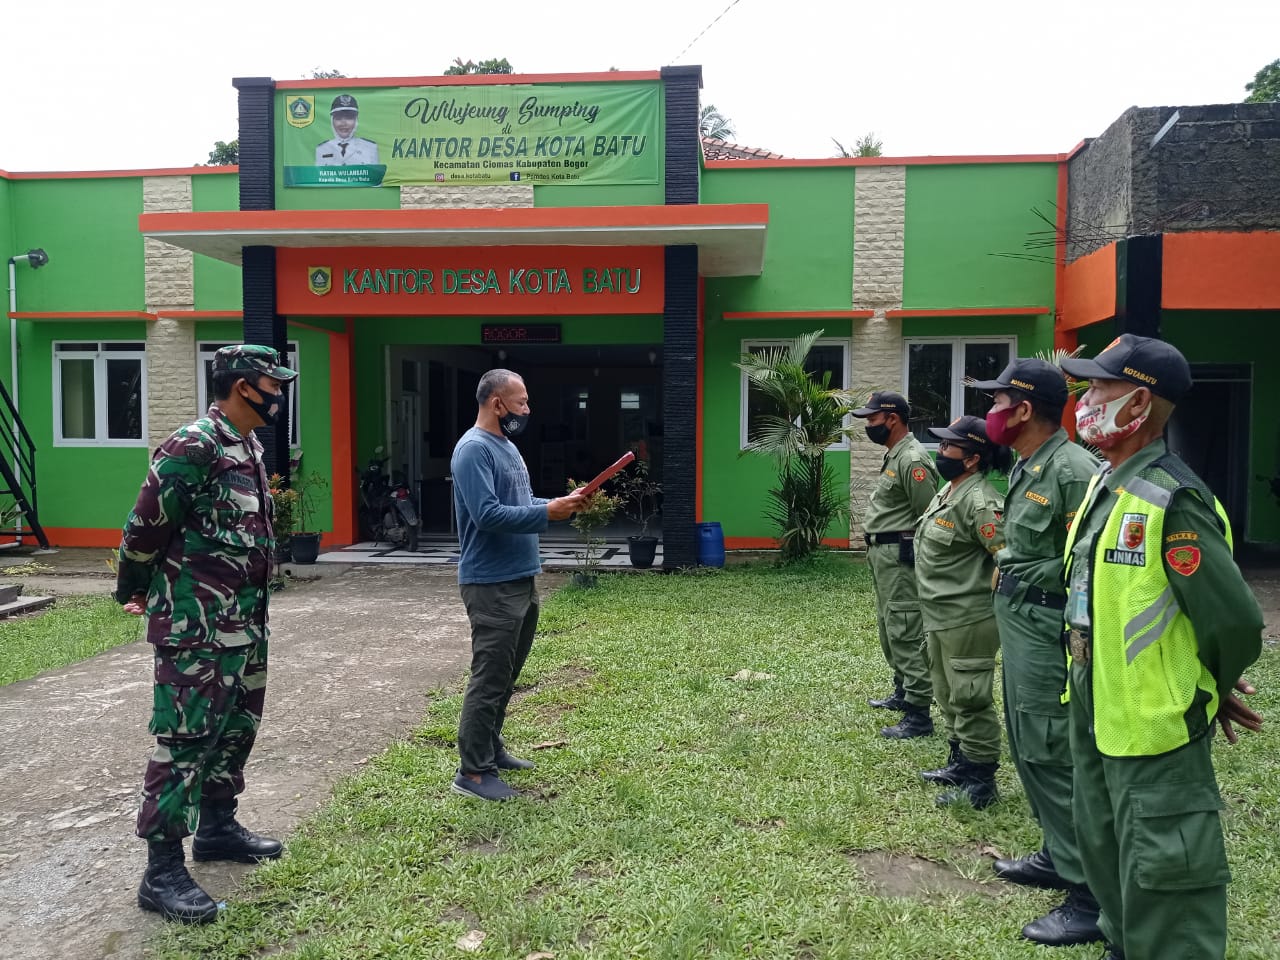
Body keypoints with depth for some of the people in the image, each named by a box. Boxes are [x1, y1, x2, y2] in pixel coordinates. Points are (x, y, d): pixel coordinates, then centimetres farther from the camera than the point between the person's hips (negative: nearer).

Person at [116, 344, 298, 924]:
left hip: (245, 621, 9)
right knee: (185, 739, -2)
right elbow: (146, 526, -13)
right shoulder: (193, 447, -18)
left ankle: (217, 827, 35)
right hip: (195, 625, -9)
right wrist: (132, 591, 2)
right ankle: (162, 871, 8)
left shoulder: (250, 449, 11)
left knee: (237, 726, 18)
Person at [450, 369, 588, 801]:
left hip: (521, 580, 10)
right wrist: (547, 513, -22)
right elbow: (487, 514, -26)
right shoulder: (474, 450, -17)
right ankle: (472, 771, 5)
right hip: (492, 586, -10)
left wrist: (560, 503, 4)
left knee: (506, 675, 18)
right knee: (489, 677, -5)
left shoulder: (506, 446, 15)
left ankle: (491, 749, 31)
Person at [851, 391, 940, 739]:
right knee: (889, 628, 19)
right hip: (883, 552, 11)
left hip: (899, 555, -11)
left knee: (905, 633, -8)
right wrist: (874, 548, 15)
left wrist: (917, 559, -16)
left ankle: (919, 715, -3)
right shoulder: (894, 456, 15)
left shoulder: (912, 459, -17)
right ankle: (903, 692, 33)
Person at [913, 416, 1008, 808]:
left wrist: (989, 602, -15)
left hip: (968, 622, -10)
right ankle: (960, 763, 36)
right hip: (940, 619, 10)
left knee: (970, 701, 1)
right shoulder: (947, 490, 10)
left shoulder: (980, 501, -20)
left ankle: (980, 782, 14)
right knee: (948, 697, 21)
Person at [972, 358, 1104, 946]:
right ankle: (1057, 855, 35)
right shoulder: (1026, 467, 11)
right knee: (1028, 747, 19)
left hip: (1046, 630, -10)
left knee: (1052, 756, -3)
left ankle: (1092, 898, 9)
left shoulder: (1071, 470, -19)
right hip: (1018, 625, 10)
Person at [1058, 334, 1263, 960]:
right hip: (1095, 717, 9)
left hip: (1154, 730, -9)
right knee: (1103, 854, 25)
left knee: (1160, 877, 4)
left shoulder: (1170, 501, -23)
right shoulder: (1103, 485, 6)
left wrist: (1204, 693, -5)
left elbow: (1235, 622, -23)